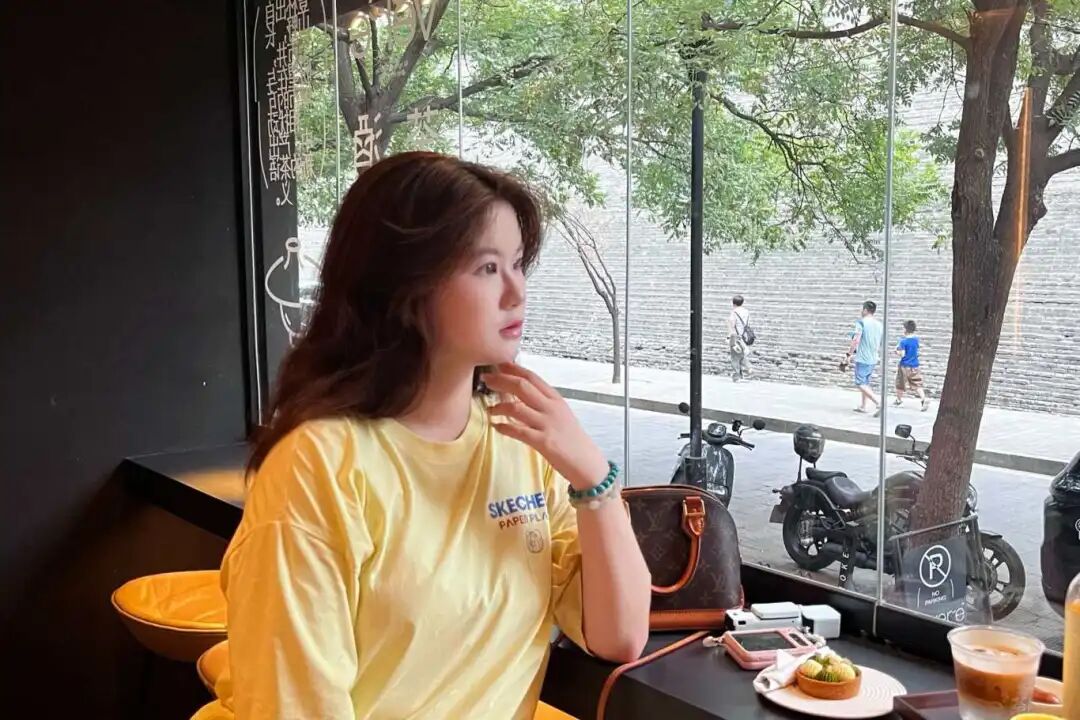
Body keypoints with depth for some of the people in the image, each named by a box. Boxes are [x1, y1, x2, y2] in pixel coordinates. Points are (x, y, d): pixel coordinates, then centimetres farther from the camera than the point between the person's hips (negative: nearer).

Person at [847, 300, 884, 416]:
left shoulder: (861, 322, -11)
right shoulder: (880, 325, 11)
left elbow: (856, 340, -19)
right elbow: (881, 345, 16)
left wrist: (850, 354, -11)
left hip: (862, 359, -7)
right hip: (873, 360, 7)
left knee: (860, 383, -5)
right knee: (865, 383, 19)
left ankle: (878, 404, -19)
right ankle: (862, 406, 22)